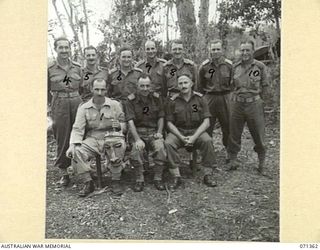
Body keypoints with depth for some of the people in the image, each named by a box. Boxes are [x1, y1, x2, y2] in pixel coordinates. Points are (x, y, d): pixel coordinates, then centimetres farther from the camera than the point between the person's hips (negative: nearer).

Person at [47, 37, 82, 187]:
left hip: (76, 102, 2)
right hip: (59, 105, -2)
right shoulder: (49, 69, 0)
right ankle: (64, 173, 14)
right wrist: (50, 106, 3)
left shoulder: (77, 68, 7)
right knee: (62, 139, 3)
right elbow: (46, 91, 7)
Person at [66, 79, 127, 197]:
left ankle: (115, 181, -16)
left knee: (119, 146, -36)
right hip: (92, 139, 2)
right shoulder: (84, 108, 7)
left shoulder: (115, 105, 7)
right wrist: (72, 145, -15)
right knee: (76, 152, -27)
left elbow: (124, 124, 11)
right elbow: (77, 129, 1)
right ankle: (88, 183, -9)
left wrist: (119, 125, -15)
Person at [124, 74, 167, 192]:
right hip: (138, 132, -1)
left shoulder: (156, 98, 7)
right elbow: (130, 121, -10)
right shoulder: (131, 100, -2)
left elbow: (161, 117, 12)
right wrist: (137, 139, -22)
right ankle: (139, 180, -11)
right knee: (136, 151, -30)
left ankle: (158, 179, -9)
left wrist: (159, 132, -4)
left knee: (160, 149, -28)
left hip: (154, 131, 2)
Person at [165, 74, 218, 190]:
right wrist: (181, 137, -16)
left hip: (197, 130, 0)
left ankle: (208, 175, -16)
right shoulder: (173, 101, 0)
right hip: (178, 131, 0)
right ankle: (176, 177, -20)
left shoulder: (199, 98, -1)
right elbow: (169, 123, 0)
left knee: (207, 141, -30)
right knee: (168, 143, -29)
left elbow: (206, 122, -5)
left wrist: (194, 137, -18)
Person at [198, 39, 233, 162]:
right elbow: (200, 85, 8)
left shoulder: (229, 65, 1)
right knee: (207, 126, 2)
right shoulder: (204, 66, 1)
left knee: (227, 125, 6)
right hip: (209, 98, 0)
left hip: (225, 98, 0)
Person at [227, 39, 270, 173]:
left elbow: (265, 86, 5)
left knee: (258, 134, 6)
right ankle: (233, 159, 22)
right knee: (234, 133, 8)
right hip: (236, 104, 2)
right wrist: (236, 96, 7)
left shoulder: (260, 66, -1)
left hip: (254, 104, -2)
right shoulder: (235, 67, 6)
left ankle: (262, 162, 25)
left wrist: (259, 100, 3)